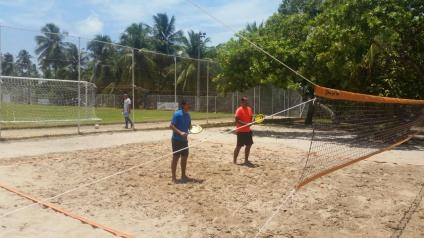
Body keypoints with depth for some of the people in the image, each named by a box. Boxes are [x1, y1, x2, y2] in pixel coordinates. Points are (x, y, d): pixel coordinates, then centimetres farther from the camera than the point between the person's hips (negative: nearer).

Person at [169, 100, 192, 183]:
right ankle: (173, 177, 8)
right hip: (176, 139, -8)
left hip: (184, 139, 8)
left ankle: (183, 175, 26)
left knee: (185, 157, 13)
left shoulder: (187, 115, 8)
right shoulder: (177, 114, -15)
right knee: (176, 157, -2)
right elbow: (171, 126, -19)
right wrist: (180, 132, -28)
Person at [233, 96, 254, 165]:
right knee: (239, 146, -2)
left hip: (248, 130, 8)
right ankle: (234, 160, 10)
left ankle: (246, 160, 21)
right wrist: (245, 124, -28)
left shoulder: (249, 109, 10)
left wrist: (252, 121, -3)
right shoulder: (239, 110, -13)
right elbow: (237, 120, -20)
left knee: (249, 145, 10)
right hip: (241, 131, -8)